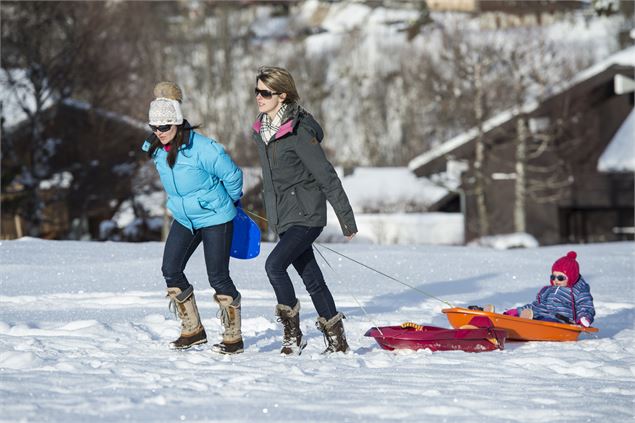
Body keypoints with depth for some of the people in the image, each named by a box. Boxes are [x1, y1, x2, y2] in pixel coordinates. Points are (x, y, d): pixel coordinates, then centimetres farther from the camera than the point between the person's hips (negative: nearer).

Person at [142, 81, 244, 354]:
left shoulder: (201, 148, -24)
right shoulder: (157, 150, -1)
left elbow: (232, 175, -14)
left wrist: (232, 200, 2)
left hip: (215, 218, -7)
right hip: (184, 219, 7)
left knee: (218, 277, -7)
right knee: (171, 270, -2)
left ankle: (233, 337, 4)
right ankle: (193, 331, 11)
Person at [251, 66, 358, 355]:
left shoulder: (299, 132, -17)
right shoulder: (261, 131, 7)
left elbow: (327, 176, -15)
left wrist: (346, 218, -14)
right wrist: (272, 215, 25)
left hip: (307, 215, -8)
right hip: (284, 218, 8)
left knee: (274, 264, -22)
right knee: (312, 279, 10)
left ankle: (293, 336, -11)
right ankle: (337, 340, 19)